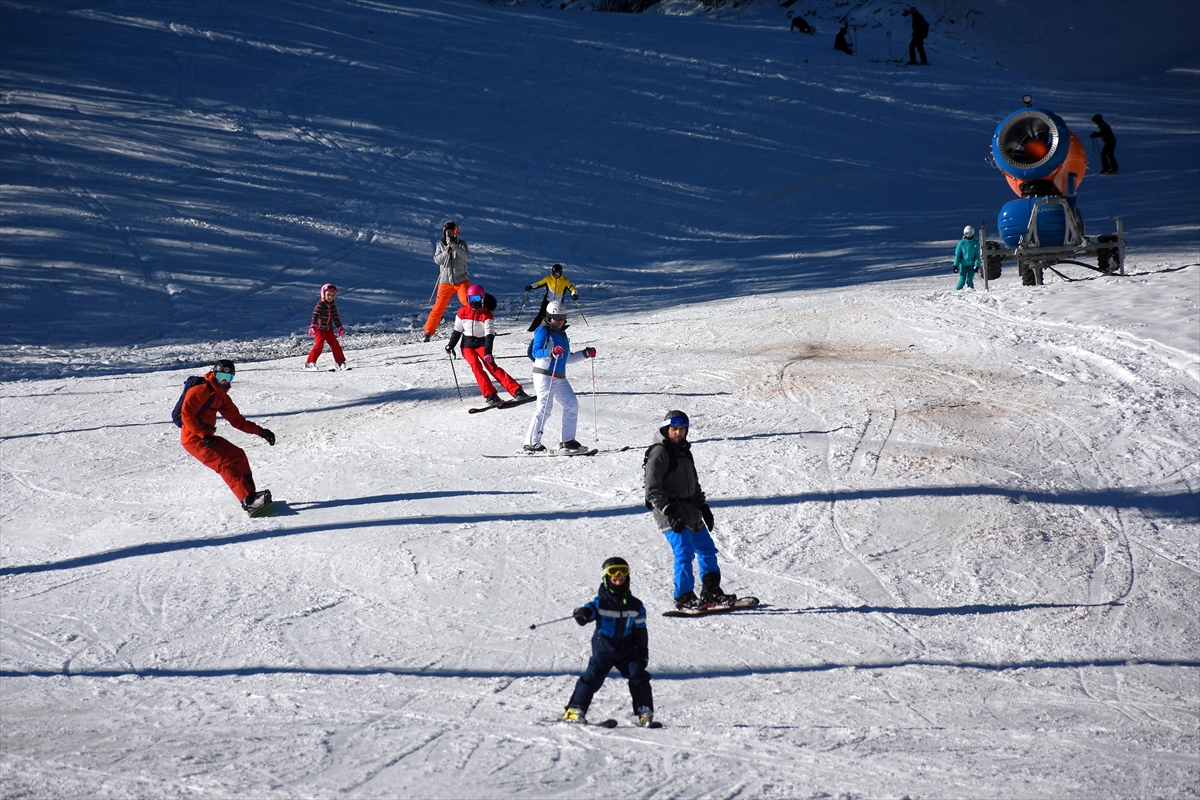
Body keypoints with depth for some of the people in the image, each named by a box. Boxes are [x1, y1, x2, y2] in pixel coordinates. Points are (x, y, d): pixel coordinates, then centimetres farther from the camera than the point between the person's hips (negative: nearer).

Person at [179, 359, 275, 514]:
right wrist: (204, 436, -24)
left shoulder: (222, 397, 14)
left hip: (207, 437, 10)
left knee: (238, 455, 7)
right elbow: (186, 415, -20)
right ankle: (248, 500, -28)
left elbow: (237, 420, 16)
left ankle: (249, 494, 6)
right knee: (225, 465, -19)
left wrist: (260, 431, 6)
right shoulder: (200, 390, -13)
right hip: (194, 439, -10)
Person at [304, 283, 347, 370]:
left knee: (335, 345, 3)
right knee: (319, 345, -13)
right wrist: (312, 326, -35)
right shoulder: (320, 304, -14)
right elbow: (315, 315, -23)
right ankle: (310, 363, -8)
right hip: (319, 329, -6)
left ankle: (340, 362, 14)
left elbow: (335, 317, 14)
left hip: (329, 329, 6)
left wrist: (339, 327, 12)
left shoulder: (333, 304, 5)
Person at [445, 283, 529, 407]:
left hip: (481, 344, -3)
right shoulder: (463, 312, -2)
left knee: (491, 366, -21)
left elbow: (489, 335, -20)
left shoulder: (487, 315, -11)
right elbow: (457, 331, 10)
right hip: (467, 345, 3)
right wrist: (451, 345, 10)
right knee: (476, 365, -23)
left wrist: (488, 351, -31)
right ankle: (490, 395, -27)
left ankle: (516, 391, -25)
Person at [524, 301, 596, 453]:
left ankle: (567, 441, 10)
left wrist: (585, 354, 22)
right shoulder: (543, 331, -5)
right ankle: (532, 443, -15)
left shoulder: (562, 334, 21)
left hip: (560, 378, 8)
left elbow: (566, 359, 29)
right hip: (544, 376, -8)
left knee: (572, 405, 2)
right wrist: (551, 352, -35)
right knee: (545, 407, -16)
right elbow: (536, 352, -19)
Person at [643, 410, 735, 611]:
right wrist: (669, 513, -21)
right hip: (671, 514, -9)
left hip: (690, 512, 9)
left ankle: (712, 593, 21)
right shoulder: (659, 453, -10)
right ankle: (683, 598, -11)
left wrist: (703, 507, 19)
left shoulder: (684, 451, 16)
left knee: (707, 549, 12)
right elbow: (652, 491, -16)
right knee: (684, 552, -16)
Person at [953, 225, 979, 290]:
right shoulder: (962, 243, -1)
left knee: (969, 279, -9)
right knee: (962, 280, -8)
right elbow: (957, 254, 1)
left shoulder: (976, 243, 0)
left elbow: (977, 255, 1)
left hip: (972, 264, 0)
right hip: (963, 264, 0)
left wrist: (976, 265, -9)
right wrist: (955, 265, -4)